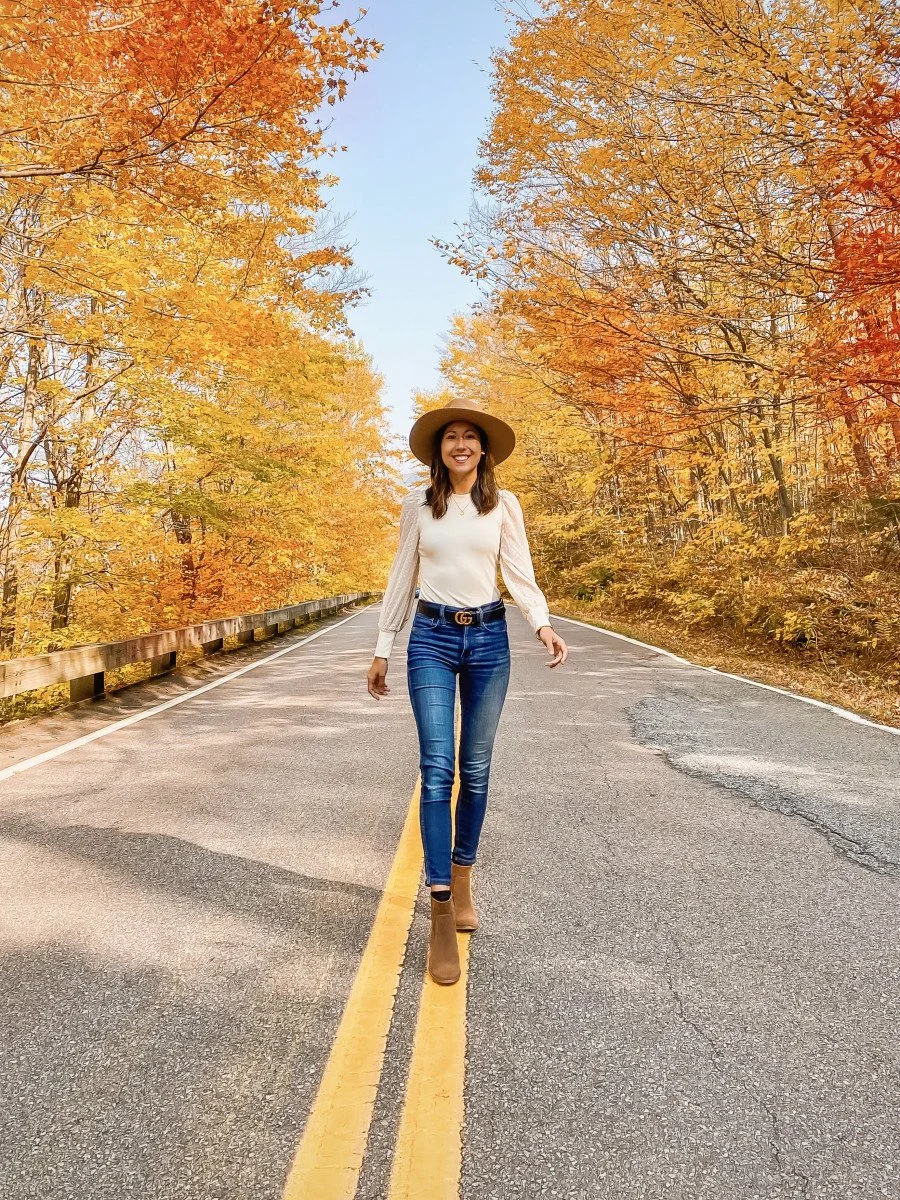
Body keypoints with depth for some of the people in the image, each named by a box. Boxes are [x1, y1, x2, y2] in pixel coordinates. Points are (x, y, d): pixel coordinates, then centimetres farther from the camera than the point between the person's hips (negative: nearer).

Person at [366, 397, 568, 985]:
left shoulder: (504, 504, 4)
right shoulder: (418, 503, 5)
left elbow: (520, 573, -1)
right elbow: (403, 576, 9)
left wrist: (543, 624, -20)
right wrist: (383, 648, 9)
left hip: (488, 638, 1)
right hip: (432, 637, -1)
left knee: (476, 769, 8)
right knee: (438, 770, -9)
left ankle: (462, 879, 28)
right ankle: (442, 915, -6)